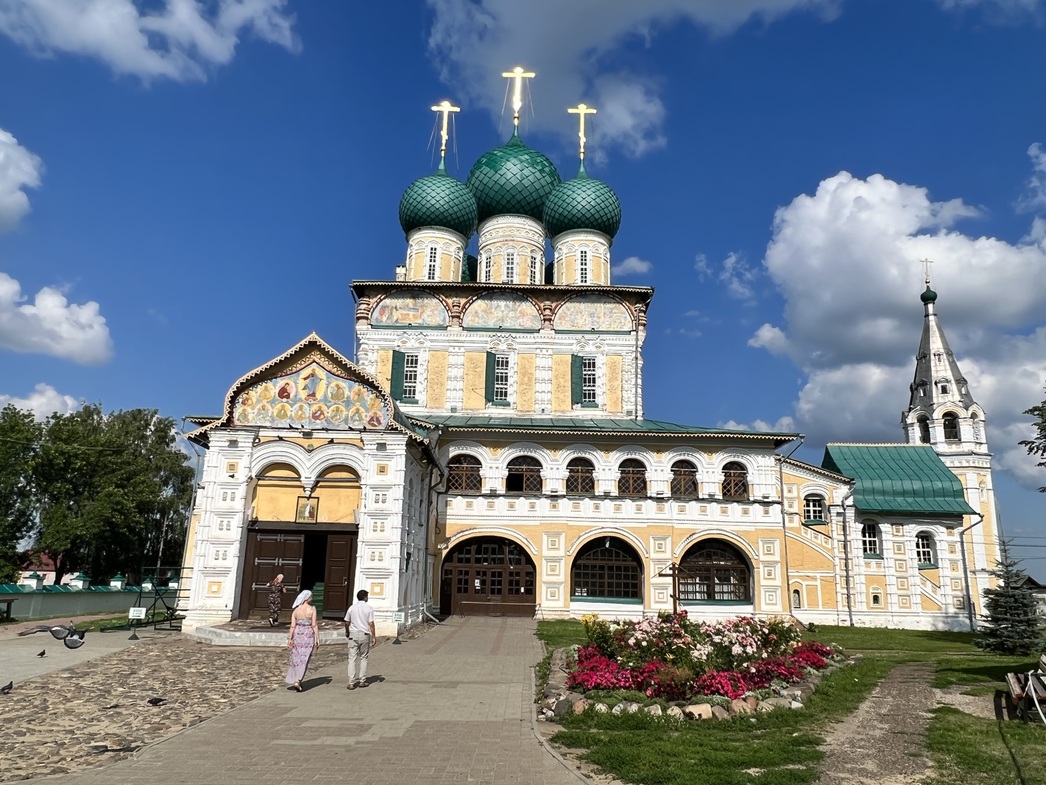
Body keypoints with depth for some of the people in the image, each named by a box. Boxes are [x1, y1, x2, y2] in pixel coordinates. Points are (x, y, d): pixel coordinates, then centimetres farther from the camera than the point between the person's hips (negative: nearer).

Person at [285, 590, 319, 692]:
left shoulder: (295, 610, 2)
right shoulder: (312, 609, -8)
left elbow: (293, 626, -1)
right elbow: (314, 625, -9)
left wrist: (290, 638, 3)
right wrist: (317, 638, -5)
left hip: (297, 634, 4)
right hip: (308, 635, -4)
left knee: (296, 658, 14)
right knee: (304, 659, -1)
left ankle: (295, 680, 19)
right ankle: (297, 681, -11)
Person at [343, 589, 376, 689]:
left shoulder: (352, 608, 1)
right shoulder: (369, 608, -6)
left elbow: (347, 622, 7)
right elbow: (371, 624, -9)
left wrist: (347, 632, 25)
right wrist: (373, 636, -1)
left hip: (353, 634, 1)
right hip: (365, 635, -1)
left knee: (352, 658, 3)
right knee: (363, 658, 12)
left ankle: (351, 683, 0)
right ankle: (362, 681, 14)